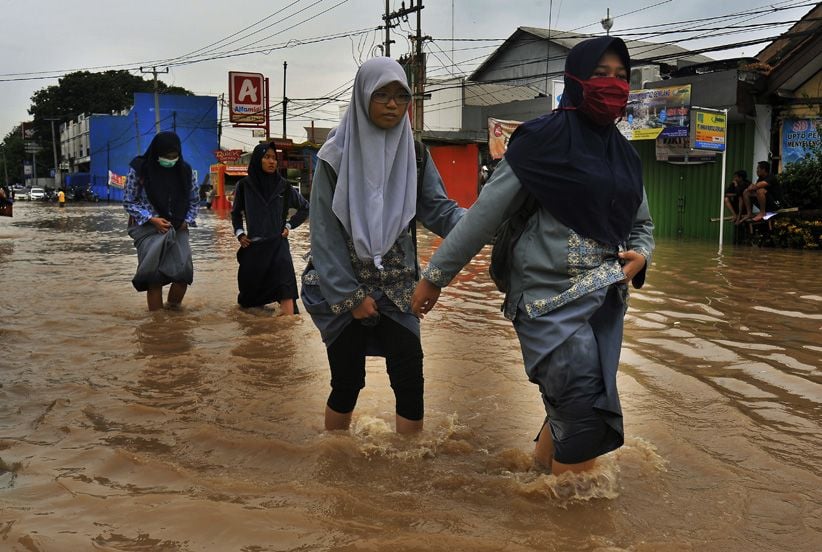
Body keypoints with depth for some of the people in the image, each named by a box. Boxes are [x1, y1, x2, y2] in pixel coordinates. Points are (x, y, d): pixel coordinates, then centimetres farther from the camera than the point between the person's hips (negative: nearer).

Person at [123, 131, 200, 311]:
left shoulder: (185, 170, 0)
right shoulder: (139, 169, -8)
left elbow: (194, 200, 13)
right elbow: (128, 202, -3)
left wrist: (187, 221, -2)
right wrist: (152, 219, -14)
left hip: (177, 229, 3)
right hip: (148, 228, -3)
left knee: (183, 273, -10)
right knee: (155, 277, -8)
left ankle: (173, 309, 14)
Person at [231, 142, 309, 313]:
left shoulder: (283, 185, 1)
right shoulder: (244, 185, 2)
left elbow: (305, 208, 15)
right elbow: (235, 212, 19)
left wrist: (289, 225, 5)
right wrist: (239, 233, 5)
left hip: (278, 245, -1)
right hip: (253, 246, 1)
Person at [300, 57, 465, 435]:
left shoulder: (414, 153, 3)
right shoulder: (337, 156, -8)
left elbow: (437, 208, -5)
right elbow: (325, 233, -9)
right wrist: (351, 295, -12)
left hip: (396, 288, 3)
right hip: (343, 290, -3)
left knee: (410, 381, -2)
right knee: (347, 382, 6)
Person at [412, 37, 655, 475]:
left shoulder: (624, 155, 13)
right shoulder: (545, 138, -7)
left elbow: (642, 223, 23)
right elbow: (486, 212, -7)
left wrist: (640, 255, -1)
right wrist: (435, 275, -5)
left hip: (605, 298, 7)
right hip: (552, 295, -7)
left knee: (570, 411, 14)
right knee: (588, 417, -13)